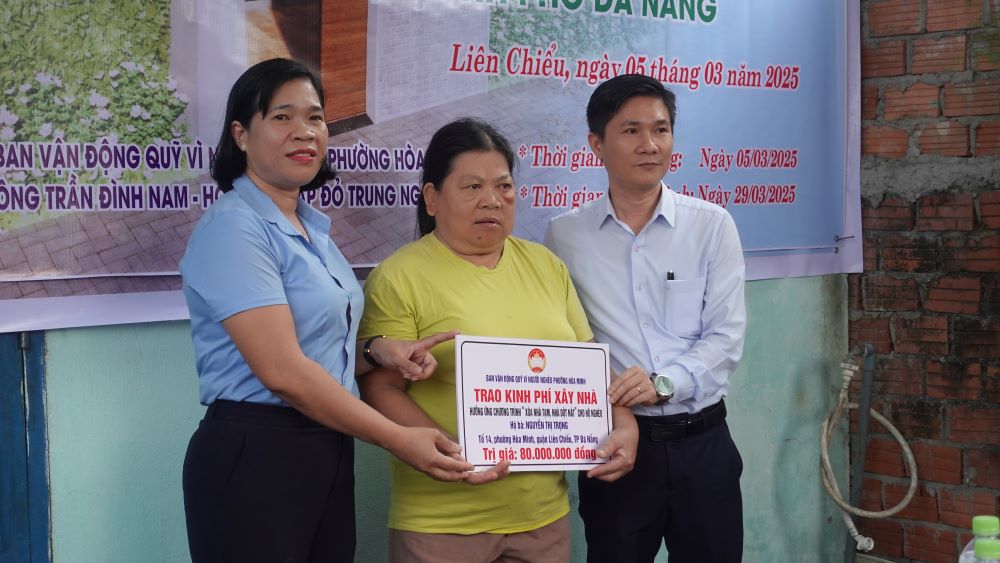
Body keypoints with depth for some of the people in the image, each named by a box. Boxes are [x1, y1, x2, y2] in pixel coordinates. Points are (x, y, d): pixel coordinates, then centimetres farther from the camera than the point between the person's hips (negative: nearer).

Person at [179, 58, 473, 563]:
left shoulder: (312, 227, 12)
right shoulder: (233, 228, -14)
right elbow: (283, 372, -21)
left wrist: (376, 353, 0)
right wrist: (399, 439, -17)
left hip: (328, 455, 8)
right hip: (255, 459, -8)